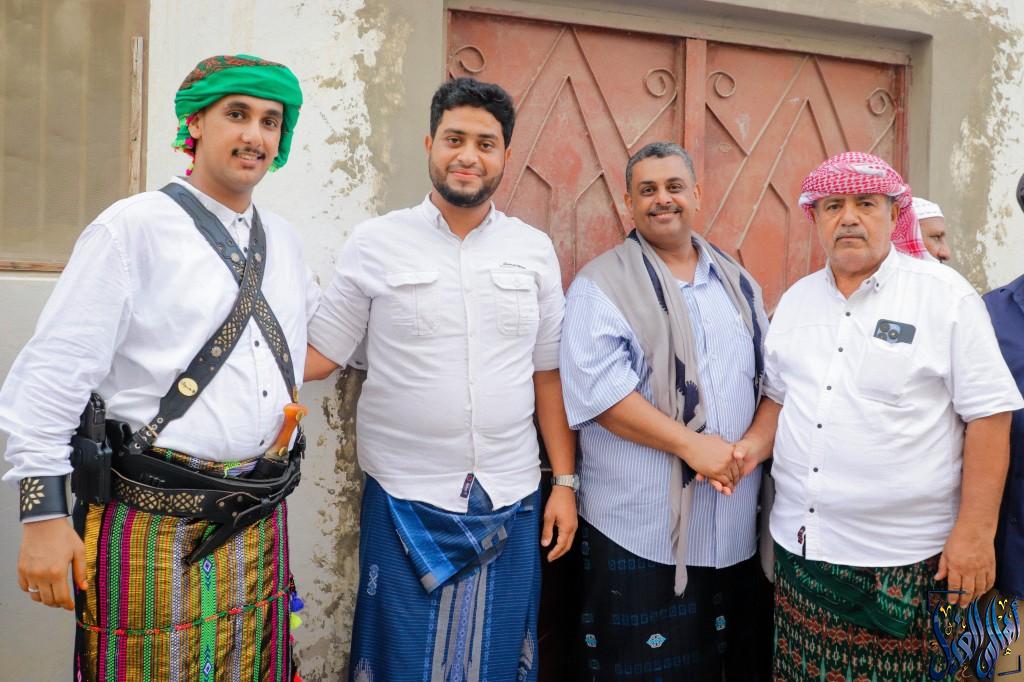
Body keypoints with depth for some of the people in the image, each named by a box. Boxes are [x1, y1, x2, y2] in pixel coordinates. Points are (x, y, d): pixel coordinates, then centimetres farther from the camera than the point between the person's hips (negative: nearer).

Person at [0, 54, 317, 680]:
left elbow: (324, 333, 29)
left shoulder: (284, 240, 11)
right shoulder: (134, 227, -9)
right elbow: (56, 370, -12)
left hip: (260, 521, 6)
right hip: (155, 526, -5)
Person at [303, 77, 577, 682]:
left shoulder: (535, 250, 4)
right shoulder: (375, 243, -3)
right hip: (405, 500, -2)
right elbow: (322, 352, 0)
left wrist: (565, 482, 4)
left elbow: (548, 373, 6)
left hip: (511, 500, 2)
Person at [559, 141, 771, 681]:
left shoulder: (738, 283, 13)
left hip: (734, 523, 6)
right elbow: (597, 389, -16)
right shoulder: (602, 283, -5)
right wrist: (690, 444, -19)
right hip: (638, 523, -5)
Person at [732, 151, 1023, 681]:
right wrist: (754, 445, -1)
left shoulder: (946, 296, -6)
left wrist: (976, 530, -10)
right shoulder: (796, 300, 9)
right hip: (799, 544, 5)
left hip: (900, 558, -4)